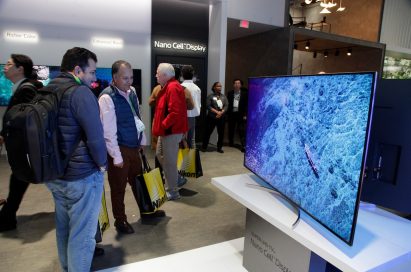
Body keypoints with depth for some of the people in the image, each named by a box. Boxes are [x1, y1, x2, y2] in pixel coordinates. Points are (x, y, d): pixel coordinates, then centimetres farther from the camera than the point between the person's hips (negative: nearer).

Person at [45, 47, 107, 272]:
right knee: (81, 235, 5)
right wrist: (101, 164, -6)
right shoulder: (81, 92, -17)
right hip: (82, 176, -9)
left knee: (63, 228, 23)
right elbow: (95, 135, -21)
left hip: (54, 174, 9)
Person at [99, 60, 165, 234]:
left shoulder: (131, 92, 6)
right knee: (119, 187, 10)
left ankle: (146, 211, 40)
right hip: (120, 149, -7)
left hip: (134, 146, 7)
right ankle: (120, 220, 29)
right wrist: (116, 157, -18)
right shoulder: (107, 98, -19)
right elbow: (108, 131, -20)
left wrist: (141, 141, 15)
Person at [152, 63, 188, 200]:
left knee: (169, 161, -1)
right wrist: (161, 126, 11)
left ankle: (172, 192, 14)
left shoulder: (173, 87, -20)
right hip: (166, 130, 11)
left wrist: (163, 125, -18)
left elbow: (175, 113, -29)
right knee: (160, 155, 23)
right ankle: (171, 183, 38)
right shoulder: (168, 87, 14)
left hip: (171, 131, -11)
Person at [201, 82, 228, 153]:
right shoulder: (210, 96, 1)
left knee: (221, 133, 4)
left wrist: (221, 112, -14)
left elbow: (226, 106, 2)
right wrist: (217, 112, -17)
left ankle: (219, 147, 16)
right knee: (208, 132, 0)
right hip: (212, 117, -3)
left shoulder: (224, 97, 12)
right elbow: (208, 106, -9)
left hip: (221, 117, 3)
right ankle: (204, 147, 13)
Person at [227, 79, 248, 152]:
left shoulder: (244, 93, 1)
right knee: (231, 129, 13)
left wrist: (245, 115, -9)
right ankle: (231, 142, 31)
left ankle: (243, 146, -6)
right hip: (232, 113, 3)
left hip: (240, 114, -2)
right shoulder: (230, 93, 7)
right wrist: (227, 113, -2)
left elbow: (246, 104, -2)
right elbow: (227, 103, 5)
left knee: (242, 130, -6)